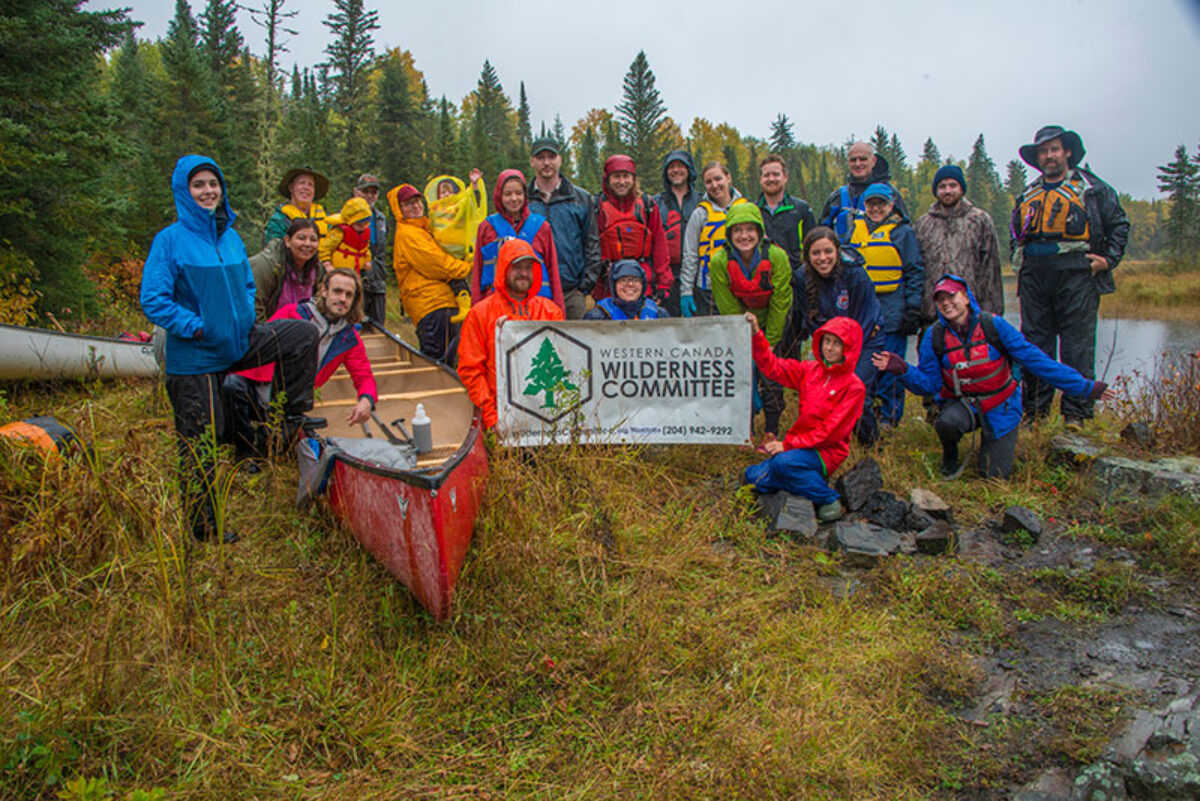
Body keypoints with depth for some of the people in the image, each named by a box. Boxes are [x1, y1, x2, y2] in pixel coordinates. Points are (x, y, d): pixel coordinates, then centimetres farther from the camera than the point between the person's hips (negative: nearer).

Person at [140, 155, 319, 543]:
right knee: (201, 442, 3)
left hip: (238, 340, 6)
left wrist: (248, 317, 5)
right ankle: (205, 527, 17)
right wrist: (196, 327, -18)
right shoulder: (171, 240, -12)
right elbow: (152, 300, -15)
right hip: (195, 356, -6)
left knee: (303, 335, 1)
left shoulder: (230, 235, 7)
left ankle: (292, 416, 11)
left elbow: (246, 284, 21)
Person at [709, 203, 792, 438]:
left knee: (771, 375, -6)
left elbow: (779, 305, -15)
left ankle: (771, 434, 8)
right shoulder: (719, 262, -21)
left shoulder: (776, 256, -23)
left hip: (771, 323, -1)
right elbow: (729, 310, -13)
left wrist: (769, 343, -13)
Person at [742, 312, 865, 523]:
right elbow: (772, 367, 4)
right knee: (753, 476, -8)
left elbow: (831, 431, -16)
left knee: (783, 462, -34)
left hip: (827, 451, -6)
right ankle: (811, 481, 7)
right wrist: (756, 335, -11)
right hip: (800, 445, 6)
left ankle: (830, 499, -13)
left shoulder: (854, 387, -11)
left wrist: (788, 444, -21)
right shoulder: (810, 370, 6)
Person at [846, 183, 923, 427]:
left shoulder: (902, 233, 3)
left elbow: (915, 274, 0)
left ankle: (889, 416, 8)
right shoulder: (854, 230, 14)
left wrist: (913, 311, -7)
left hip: (891, 311, -4)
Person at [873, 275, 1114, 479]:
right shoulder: (935, 336, -10)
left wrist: (1084, 387, -11)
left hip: (999, 407, 0)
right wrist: (903, 370, -30)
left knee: (993, 475, -3)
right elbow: (928, 383, -9)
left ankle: (998, 442, 33)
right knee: (947, 423, -37)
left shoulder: (994, 326, -14)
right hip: (961, 404, 0)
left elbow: (1035, 360, -11)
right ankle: (950, 458, 0)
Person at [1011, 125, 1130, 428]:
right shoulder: (1028, 196, 20)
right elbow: (1016, 234, 31)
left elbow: (1119, 224, 9)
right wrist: (1019, 262, 18)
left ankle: (1076, 414, 0)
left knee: (1077, 347, -5)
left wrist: (1109, 259, 0)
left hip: (1076, 276, -4)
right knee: (1034, 345, 5)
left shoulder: (1092, 188, 7)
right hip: (1034, 277, 4)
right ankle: (1034, 411, 13)